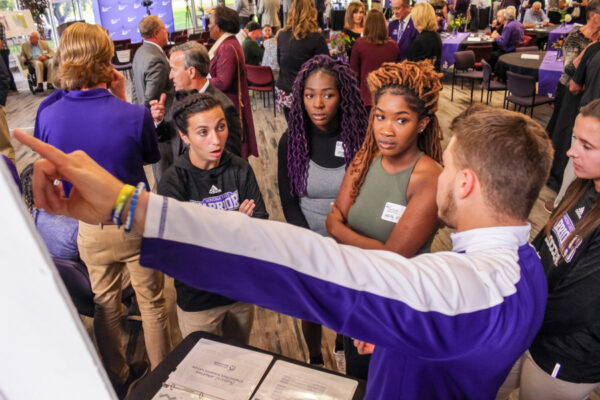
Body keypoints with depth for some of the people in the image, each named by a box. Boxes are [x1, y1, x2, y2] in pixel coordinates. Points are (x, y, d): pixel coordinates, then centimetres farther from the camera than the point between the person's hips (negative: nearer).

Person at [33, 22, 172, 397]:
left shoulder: (48, 116, -13)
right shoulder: (135, 114, -23)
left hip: (90, 229, 3)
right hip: (136, 224, -3)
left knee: (105, 304, 22)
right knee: (152, 302, 17)